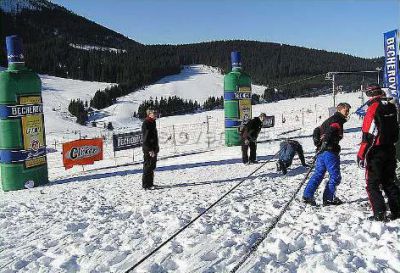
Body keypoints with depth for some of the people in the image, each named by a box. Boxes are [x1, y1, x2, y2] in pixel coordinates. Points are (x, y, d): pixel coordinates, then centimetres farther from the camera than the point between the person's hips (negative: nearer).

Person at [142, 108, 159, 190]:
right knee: (148, 166, -6)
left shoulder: (152, 122, 15)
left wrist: (156, 148, 19)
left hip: (153, 148, 9)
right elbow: (145, 138, -19)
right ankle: (146, 185, 0)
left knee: (152, 166, 14)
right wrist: (150, 150, -23)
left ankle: (150, 183, 23)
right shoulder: (146, 123, -14)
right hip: (148, 149, -9)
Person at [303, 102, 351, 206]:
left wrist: (318, 143, 21)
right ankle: (329, 198, 3)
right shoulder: (337, 120, -5)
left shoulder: (330, 120, 24)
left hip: (321, 151, 9)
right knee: (335, 176, 0)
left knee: (318, 174, 10)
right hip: (330, 151, -9)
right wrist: (325, 142, -31)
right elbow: (330, 131, -22)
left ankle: (307, 195, 3)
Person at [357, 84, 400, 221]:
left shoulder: (373, 108, -16)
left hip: (376, 152, -7)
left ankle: (380, 214, -2)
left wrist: (361, 155, -16)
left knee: (373, 185, 2)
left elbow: (369, 135, -20)